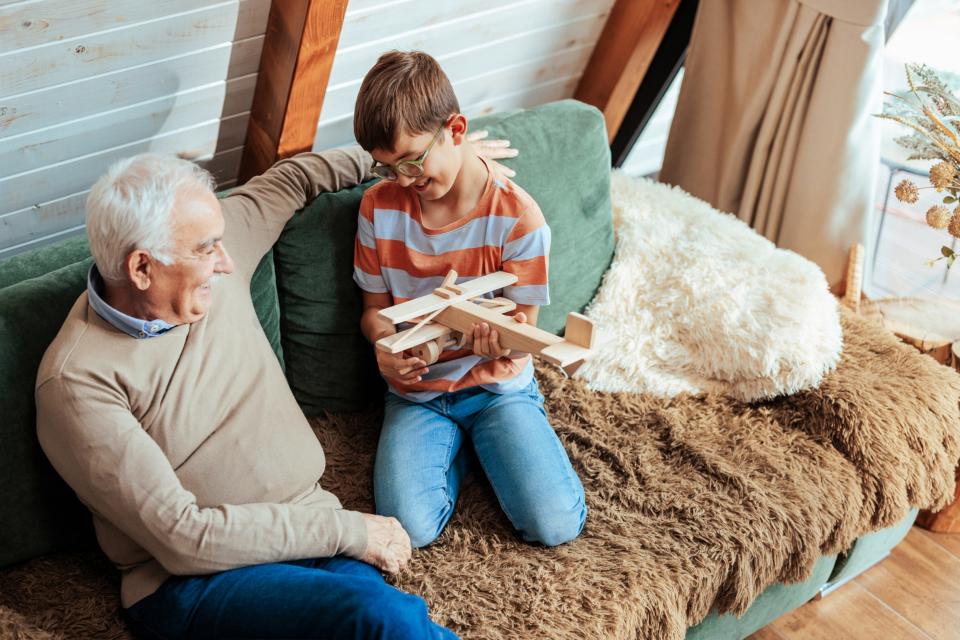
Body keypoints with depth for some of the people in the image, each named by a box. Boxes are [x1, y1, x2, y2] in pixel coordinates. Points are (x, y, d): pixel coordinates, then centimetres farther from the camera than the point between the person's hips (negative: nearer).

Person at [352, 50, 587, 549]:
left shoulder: (518, 218, -15)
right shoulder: (379, 206, -5)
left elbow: (521, 328, -9)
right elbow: (374, 307, 4)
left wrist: (505, 346, -35)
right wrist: (386, 346, -21)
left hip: (497, 385, -1)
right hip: (416, 392, 2)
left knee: (556, 526, -17)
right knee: (411, 529, -22)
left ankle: (479, 442, 12)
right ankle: (454, 446, 11)